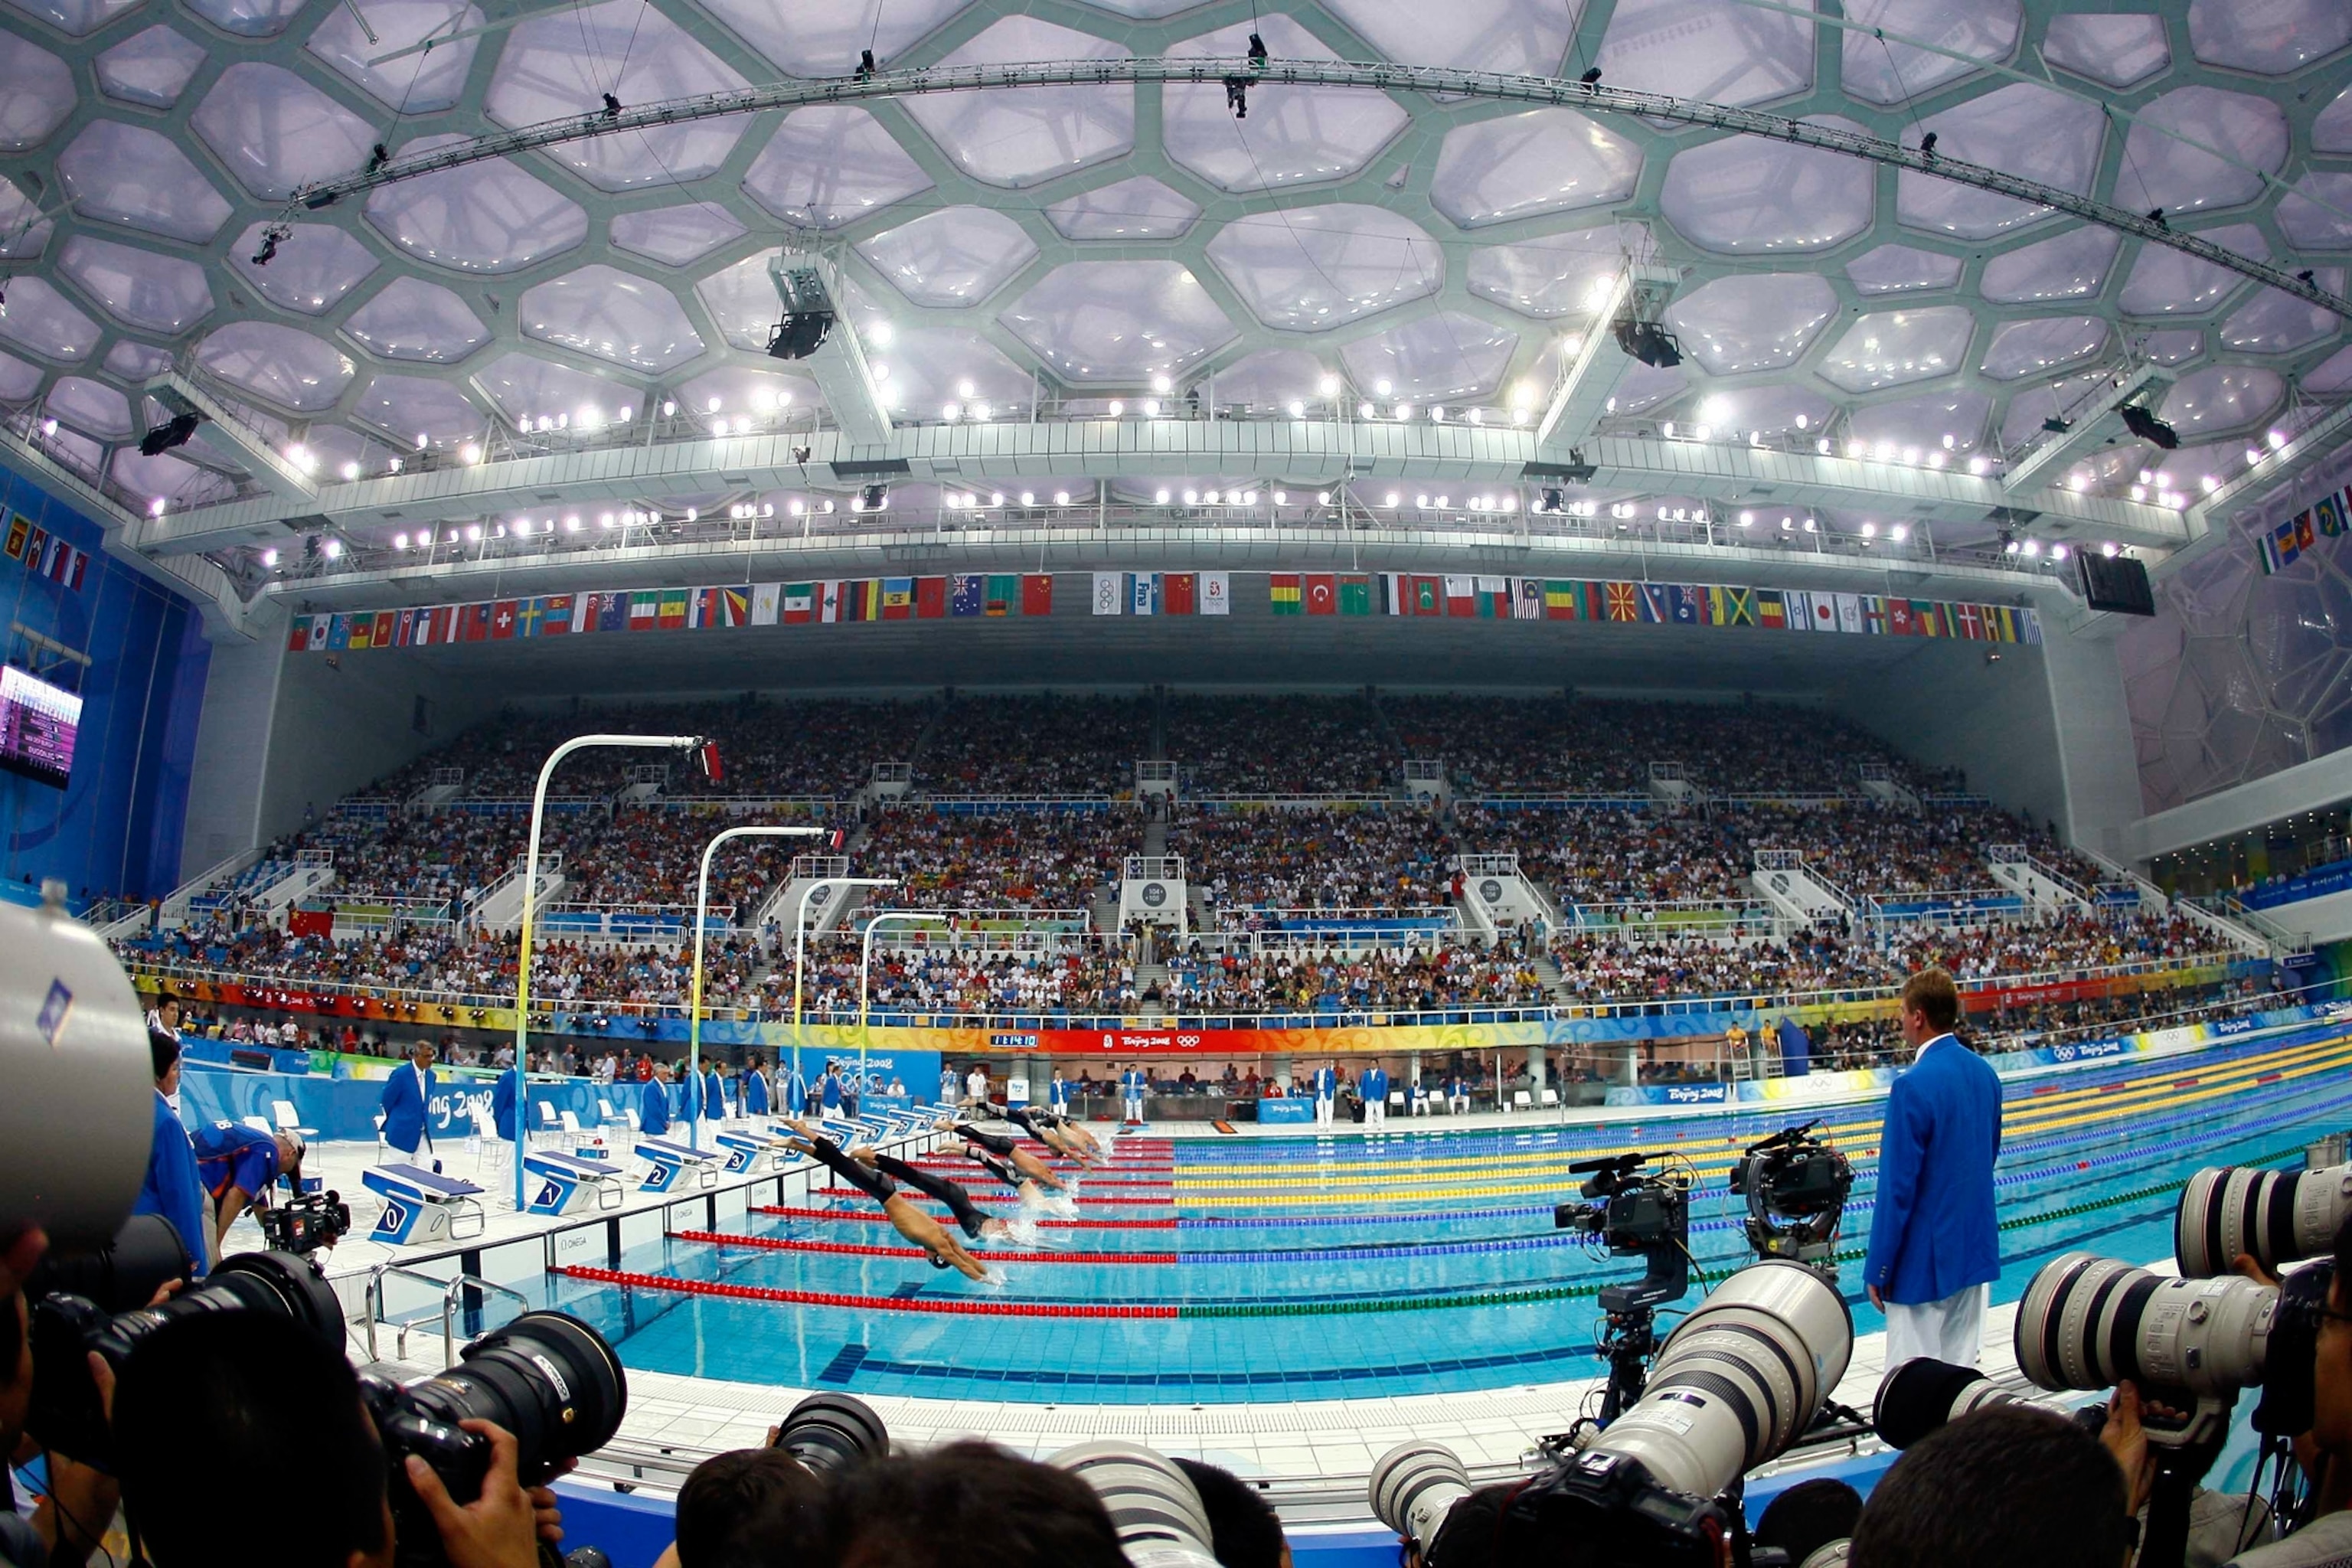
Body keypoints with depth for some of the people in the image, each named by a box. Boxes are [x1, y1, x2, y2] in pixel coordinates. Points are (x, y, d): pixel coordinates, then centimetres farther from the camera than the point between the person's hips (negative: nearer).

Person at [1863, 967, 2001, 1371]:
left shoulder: (1914, 1086, -20)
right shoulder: (1985, 1072, 4)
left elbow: (1898, 1186, -18)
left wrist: (1878, 1269, -11)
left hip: (1926, 1259, -8)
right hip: (1976, 1249, 8)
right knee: (1963, 1365, 16)